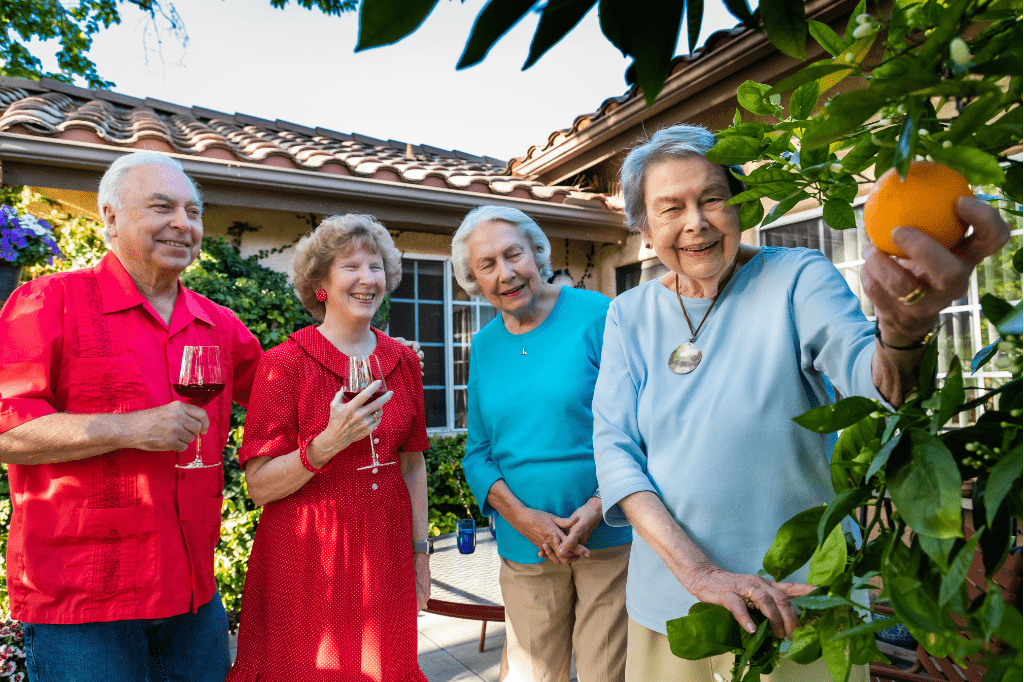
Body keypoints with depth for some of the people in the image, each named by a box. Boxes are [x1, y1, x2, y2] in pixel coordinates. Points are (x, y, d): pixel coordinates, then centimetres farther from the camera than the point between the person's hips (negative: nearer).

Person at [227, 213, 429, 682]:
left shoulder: (403, 363, 3)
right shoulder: (285, 363, -10)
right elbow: (259, 486, -13)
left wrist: (420, 551, 10)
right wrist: (328, 443, -28)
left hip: (383, 552, 4)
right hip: (306, 560, -4)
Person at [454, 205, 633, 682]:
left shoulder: (596, 315, -9)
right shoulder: (483, 346, 6)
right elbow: (477, 453, 7)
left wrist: (596, 508, -18)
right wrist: (521, 516, -9)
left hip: (609, 538, -3)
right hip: (524, 549, 4)